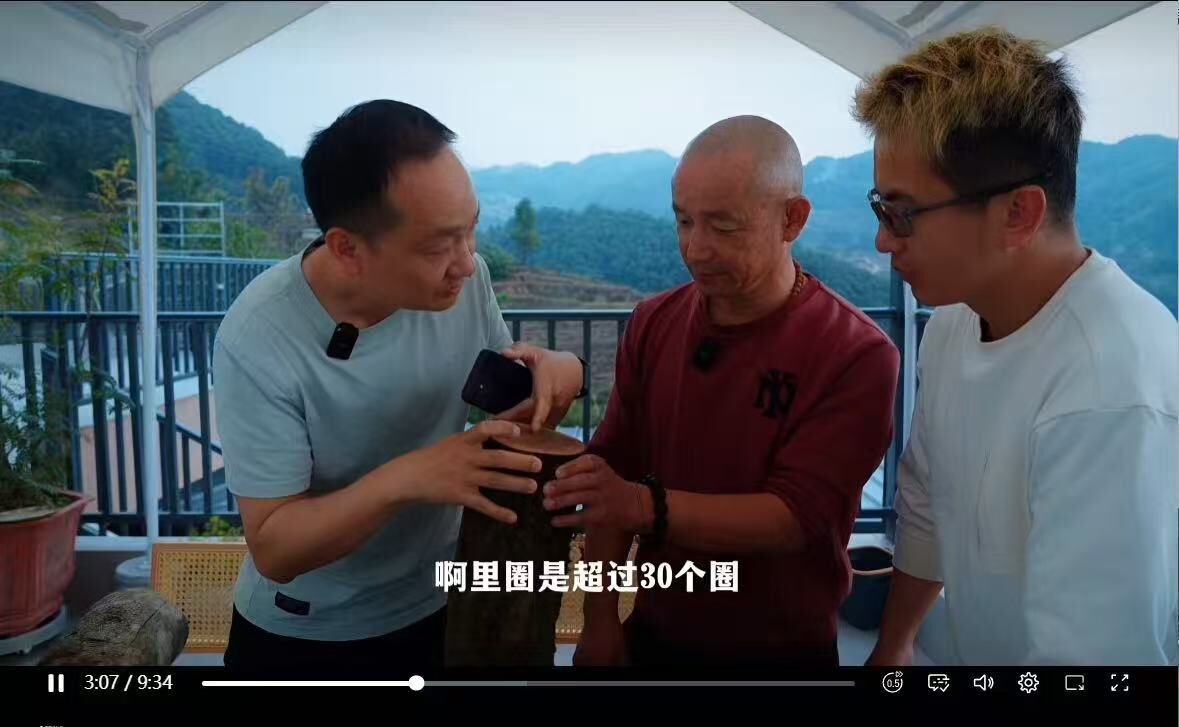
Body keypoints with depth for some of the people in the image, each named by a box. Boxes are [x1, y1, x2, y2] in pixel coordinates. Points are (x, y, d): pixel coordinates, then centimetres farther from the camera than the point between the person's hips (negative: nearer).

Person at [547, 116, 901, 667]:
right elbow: (614, 471, -3)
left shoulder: (856, 355, -19)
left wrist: (646, 507, -36)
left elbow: (796, 518, -23)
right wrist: (600, 620, -5)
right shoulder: (652, 323, -6)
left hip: (783, 650, -3)